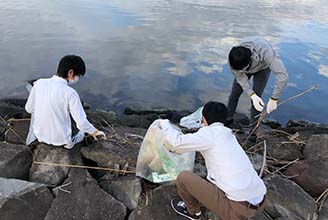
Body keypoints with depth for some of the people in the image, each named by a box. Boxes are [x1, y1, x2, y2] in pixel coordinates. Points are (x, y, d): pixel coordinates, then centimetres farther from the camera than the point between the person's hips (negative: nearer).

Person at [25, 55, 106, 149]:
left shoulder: (39, 83, -12)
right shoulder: (70, 93, -25)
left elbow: (29, 109, 0)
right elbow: (82, 123, -24)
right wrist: (95, 132, -5)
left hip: (40, 134, 2)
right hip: (61, 139, -2)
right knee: (81, 132, 29)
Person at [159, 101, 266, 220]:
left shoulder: (211, 132, -10)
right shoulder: (227, 134, 14)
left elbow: (178, 143, -15)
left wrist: (165, 124, 3)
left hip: (239, 208, -8)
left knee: (183, 177, 4)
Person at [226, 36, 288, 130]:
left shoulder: (264, 51, -48)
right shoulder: (233, 60, -37)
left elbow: (282, 75, -47)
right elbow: (240, 77, -23)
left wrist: (273, 99, -46)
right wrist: (252, 95, -36)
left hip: (262, 68, -2)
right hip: (246, 67, 2)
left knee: (257, 96, -12)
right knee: (234, 94, 3)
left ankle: (252, 127, 8)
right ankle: (228, 120, 29)